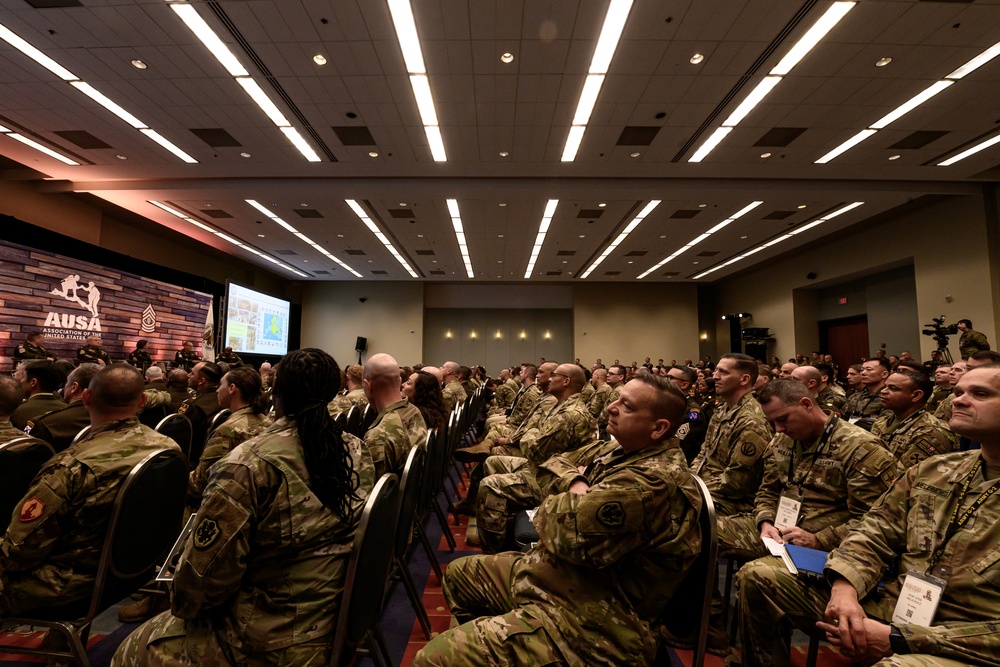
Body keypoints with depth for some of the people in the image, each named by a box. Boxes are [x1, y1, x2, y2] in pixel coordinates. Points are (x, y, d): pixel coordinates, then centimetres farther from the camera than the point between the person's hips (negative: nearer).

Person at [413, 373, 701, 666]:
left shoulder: (652, 483, -27)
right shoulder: (614, 450, 4)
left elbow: (569, 534, -31)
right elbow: (552, 466, 11)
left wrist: (575, 489, -11)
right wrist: (574, 483, -10)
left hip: (585, 617, -10)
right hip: (551, 573, 10)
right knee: (459, 574, 26)